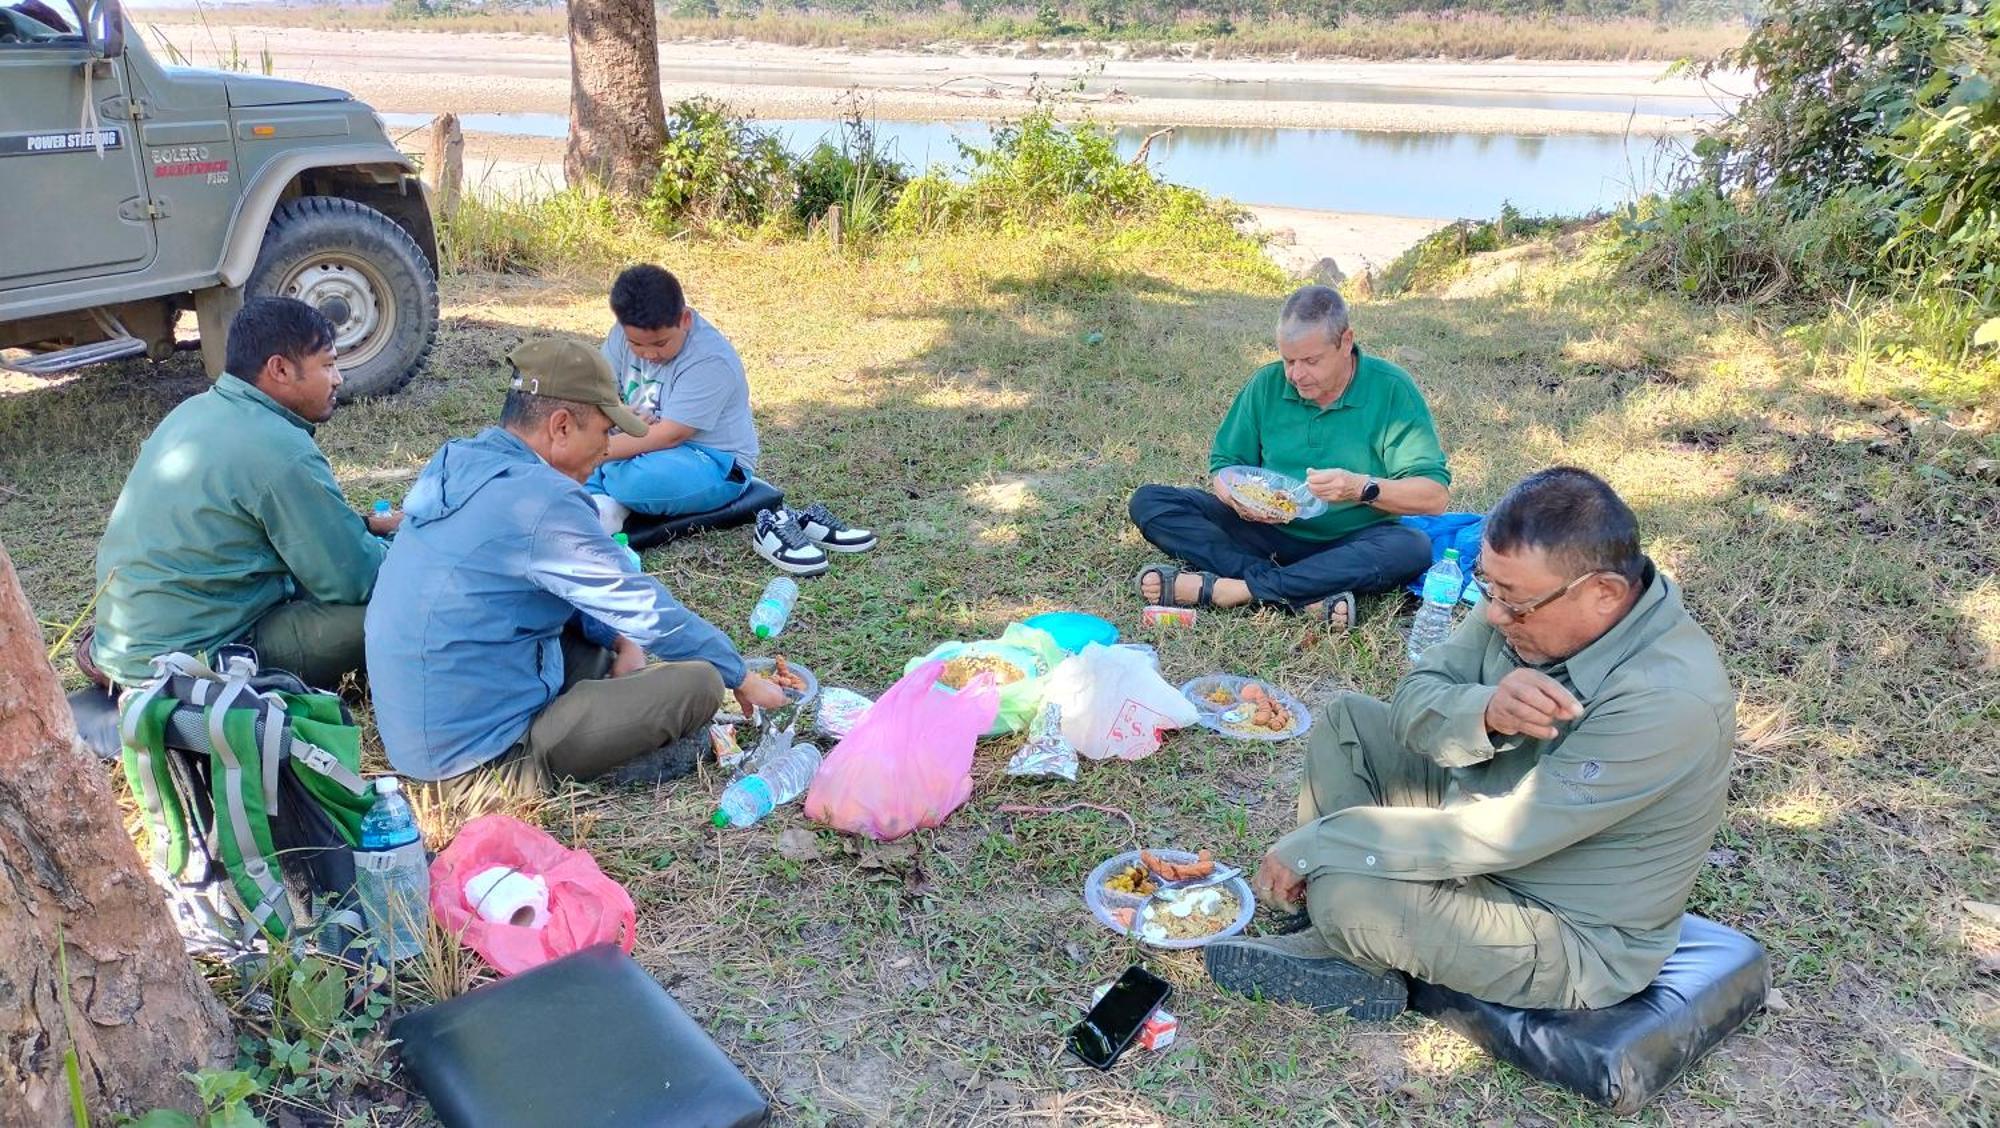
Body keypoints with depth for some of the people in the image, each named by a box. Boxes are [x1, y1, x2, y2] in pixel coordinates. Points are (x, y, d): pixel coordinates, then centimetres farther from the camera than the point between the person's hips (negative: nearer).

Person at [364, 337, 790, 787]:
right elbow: (647, 609, -14)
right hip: (474, 748, -9)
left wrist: (619, 639, 5)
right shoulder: (542, 501, -23)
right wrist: (741, 677, -1)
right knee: (698, 683, -12)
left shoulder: (458, 463, 5)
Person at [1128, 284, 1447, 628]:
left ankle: (1220, 590, -34)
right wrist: (1236, 497, -19)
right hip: (1269, 533, 3)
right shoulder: (1267, 384, 0)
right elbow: (1222, 465, 5)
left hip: (1350, 544, -2)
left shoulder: (1392, 390, -9)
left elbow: (1435, 494, -12)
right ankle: (1307, 597, -32)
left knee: (1412, 549, -35)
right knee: (1149, 502, -14)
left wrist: (1362, 487, -28)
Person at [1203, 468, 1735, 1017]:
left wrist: (1311, 846, -26)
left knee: (1344, 892, -27)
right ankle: (1339, 939, 1)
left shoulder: (1667, 697, -33)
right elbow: (1414, 702, -9)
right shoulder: (1529, 596, -10)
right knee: (1347, 721, 3)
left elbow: (1502, 834, -32)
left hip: (1575, 940, -8)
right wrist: (1483, 711, -34)